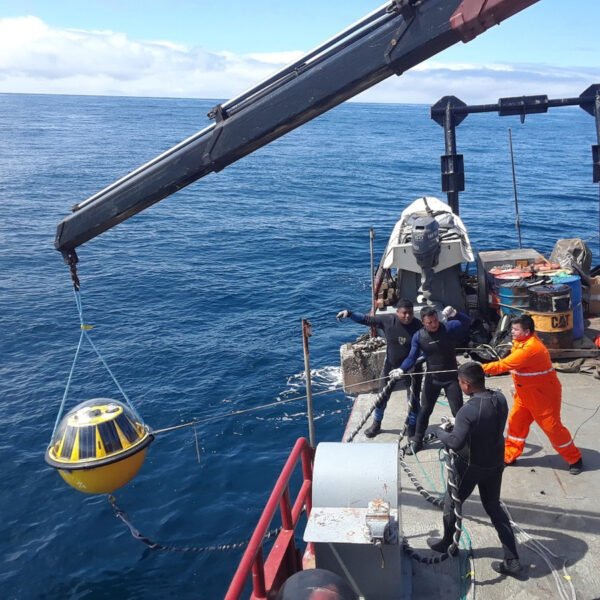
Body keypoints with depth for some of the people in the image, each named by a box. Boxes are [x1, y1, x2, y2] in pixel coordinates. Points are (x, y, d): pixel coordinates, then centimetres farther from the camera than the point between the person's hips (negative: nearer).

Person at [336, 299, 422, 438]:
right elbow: (366, 319, -7)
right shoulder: (387, 320, -16)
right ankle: (376, 424, 33)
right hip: (391, 366, 2)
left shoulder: (418, 326, -21)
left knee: (413, 399, 7)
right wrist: (349, 313, -15)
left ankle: (413, 427, 29)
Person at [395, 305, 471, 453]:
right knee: (425, 410, 10)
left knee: (458, 411, 3)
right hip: (432, 378, 2)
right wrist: (401, 369, -28)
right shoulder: (418, 336, -10)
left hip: (451, 377, -2)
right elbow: (412, 357, -10)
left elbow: (467, 322, -25)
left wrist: (454, 314, -44)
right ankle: (417, 441, 25)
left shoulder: (448, 328, -15)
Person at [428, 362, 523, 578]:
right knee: (494, 507, 21)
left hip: (471, 466, -6)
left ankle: (447, 543, 40)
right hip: (495, 463, 7)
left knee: (451, 503, 18)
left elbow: (456, 443, -33)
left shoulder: (469, 410, -30)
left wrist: (441, 431, -13)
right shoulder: (500, 399, -7)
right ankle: (512, 561, 22)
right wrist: (457, 425, 6)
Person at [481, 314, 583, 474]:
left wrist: (481, 368, -25)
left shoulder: (530, 348, -31)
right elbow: (511, 363, 9)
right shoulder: (521, 341, 0)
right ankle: (508, 456, 22)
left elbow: (505, 364, -31)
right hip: (525, 393, 9)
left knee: (552, 427, 1)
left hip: (543, 395, -9)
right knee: (515, 422, 10)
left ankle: (575, 459, 19)